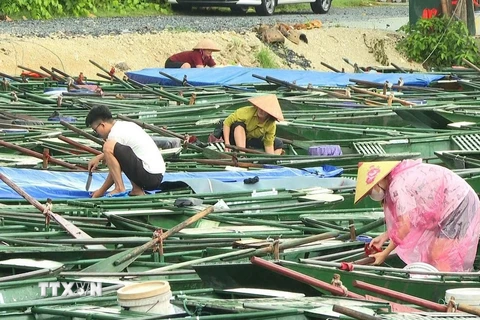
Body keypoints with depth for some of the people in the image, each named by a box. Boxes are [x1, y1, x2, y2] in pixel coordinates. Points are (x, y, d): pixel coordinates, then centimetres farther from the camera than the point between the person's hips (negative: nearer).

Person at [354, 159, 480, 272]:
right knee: (432, 255, 9)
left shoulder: (398, 186, -21)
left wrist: (384, 254, -13)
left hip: (459, 208, -10)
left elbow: (405, 226, -20)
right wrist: (384, 237, 12)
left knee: (439, 258, -10)